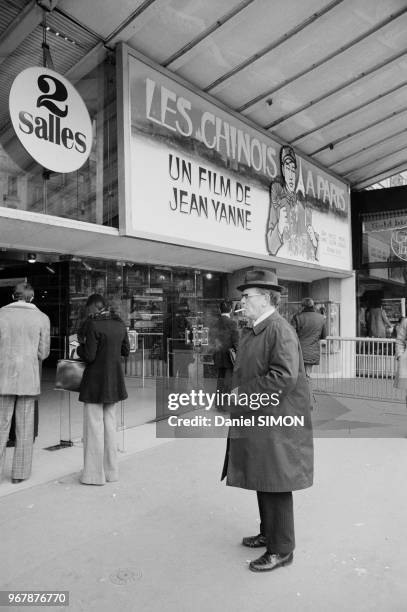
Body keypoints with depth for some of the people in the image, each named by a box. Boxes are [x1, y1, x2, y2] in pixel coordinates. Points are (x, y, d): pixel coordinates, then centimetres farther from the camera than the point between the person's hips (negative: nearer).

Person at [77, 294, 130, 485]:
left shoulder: (93, 324, -16)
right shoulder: (120, 324, 3)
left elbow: (89, 356, -17)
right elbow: (126, 351, 11)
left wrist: (80, 347, 2)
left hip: (95, 381, -7)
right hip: (114, 382, 7)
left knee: (94, 426, 4)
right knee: (110, 424, 16)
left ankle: (94, 474, 13)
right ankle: (111, 471, 25)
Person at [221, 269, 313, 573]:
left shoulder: (280, 330, -18)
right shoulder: (251, 331, 11)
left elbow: (284, 376, -26)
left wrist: (245, 393, -19)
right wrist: (238, 391, 6)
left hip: (276, 422, -9)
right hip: (255, 418, 9)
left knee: (276, 486, 3)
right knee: (261, 481, 21)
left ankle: (281, 550, 20)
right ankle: (268, 534, 39)